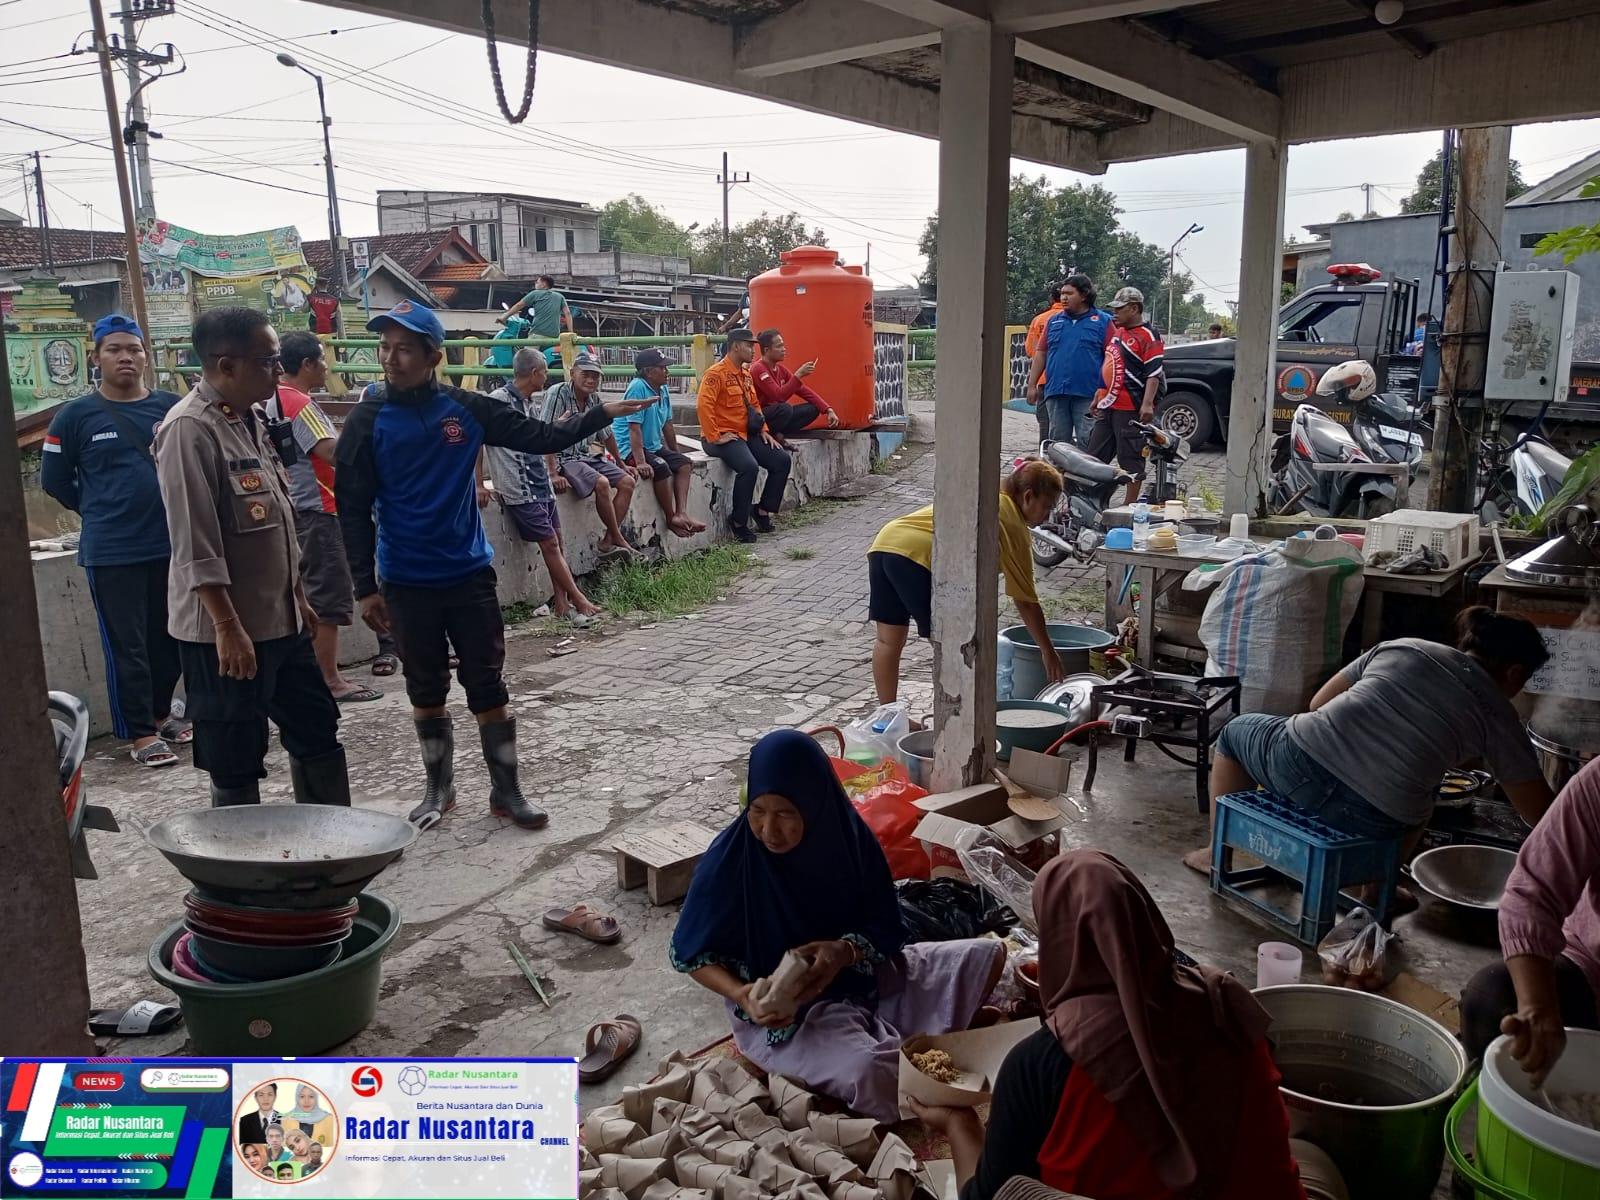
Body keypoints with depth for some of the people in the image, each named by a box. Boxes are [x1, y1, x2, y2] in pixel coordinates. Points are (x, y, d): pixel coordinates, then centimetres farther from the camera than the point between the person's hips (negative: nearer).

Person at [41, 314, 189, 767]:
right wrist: (101, 512, 8)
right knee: (127, 646, 1)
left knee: (171, 639, 13)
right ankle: (141, 734, 10)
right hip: (111, 554, -3)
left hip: (173, 544, 3)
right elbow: (55, 480, 6)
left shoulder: (172, 407, 2)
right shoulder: (75, 416, -4)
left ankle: (160, 714, 31)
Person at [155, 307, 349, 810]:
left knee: (317, 730, 17)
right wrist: (228, 627, -22)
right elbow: (195, 544, -21)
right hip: (224, 632, -9)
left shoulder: (250, 419, 12)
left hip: (281, 622, 10)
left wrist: (297, 597, 20)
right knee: (236, 763, 3)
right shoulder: (189, 430, -17)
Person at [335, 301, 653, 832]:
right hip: (406, 583, 0)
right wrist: (365, 588, -7)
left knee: (487, 684, 5)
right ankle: (439, 788, 29)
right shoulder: (367, 422, -6)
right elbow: (353, 509, -4)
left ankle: (506, 790, 17)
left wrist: (599, 414, -2)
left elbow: (540, 438, 4)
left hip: (470, 573, 1)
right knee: (426, 690, 11)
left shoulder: (466, 409, -2)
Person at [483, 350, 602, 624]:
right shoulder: (499, 400, -13)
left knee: (555, 542, 6)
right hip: (520, 490, -8)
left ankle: (561, 603, 11)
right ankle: (580, 602, 1)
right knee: (549, 543, -4)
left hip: (540, 483, 9)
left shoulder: (526, 401, 13)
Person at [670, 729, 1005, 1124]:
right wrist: (741, 994, -27)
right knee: (867, 1073, -34)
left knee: (987, 954, -2)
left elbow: (887, 929, -4)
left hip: (860, 976, 5)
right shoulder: (729, 860, -21)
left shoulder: (848, 836, -12)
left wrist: (844, 951, -26)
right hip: (780, 1010, -5)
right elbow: (689, 953, -9)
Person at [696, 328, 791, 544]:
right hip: (723, 437, -9)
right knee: (749, 466, -32)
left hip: (746, 435, 9)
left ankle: (764, 511, 9)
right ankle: (739, 523, -17)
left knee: (782, 460, -1)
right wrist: (715, 437, -23)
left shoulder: (745, 375, 16)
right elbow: (703, 406, -23)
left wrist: (763, 430, 10)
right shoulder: (716, 374, -13)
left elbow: (755, 405, 24)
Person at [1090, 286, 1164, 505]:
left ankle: (1130, 506, 4)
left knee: (1131, 461, -2)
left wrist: (1147, 404, -24)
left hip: (1131, 409, -9)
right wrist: (1098, 397, 24)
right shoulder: (1117, 333, 19)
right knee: (1094, 457, 10)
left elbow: (1154, 373, -15)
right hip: (1108, 406, 9)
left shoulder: (1148, 336, -8)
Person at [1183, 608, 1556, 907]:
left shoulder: (1402, 647, 18)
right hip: (1372, 822, 0)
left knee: (1236, 731, 33)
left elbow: (1318, 702, 24)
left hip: (1301, 766, 0)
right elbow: (1540, 813, 17)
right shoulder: (1498, 716, 13)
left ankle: (1218, 855, 38)